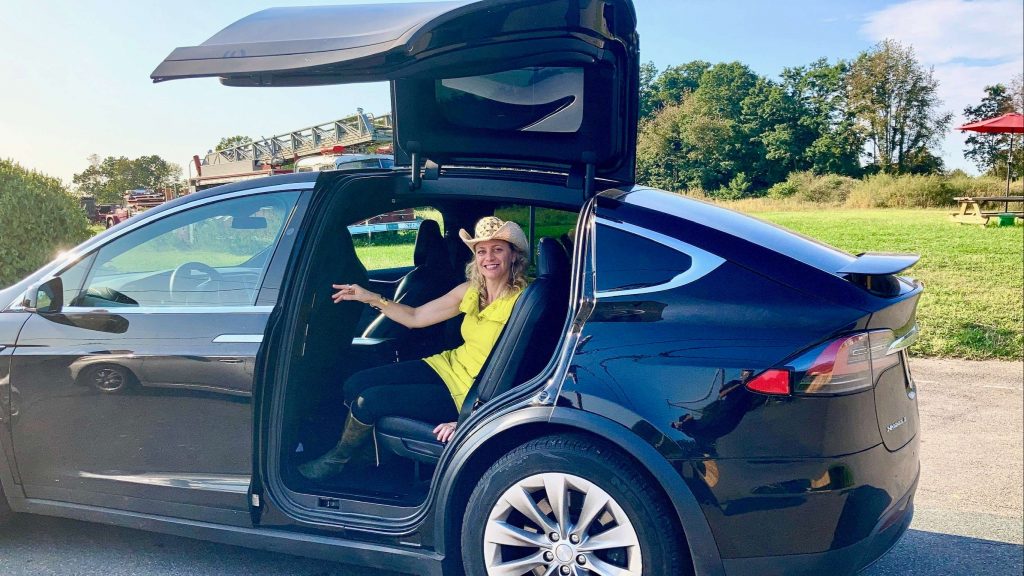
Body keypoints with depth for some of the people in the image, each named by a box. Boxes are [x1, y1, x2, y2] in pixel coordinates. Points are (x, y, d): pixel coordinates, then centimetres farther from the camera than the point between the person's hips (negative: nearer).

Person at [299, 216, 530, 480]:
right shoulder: (470, 290, 3)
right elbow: (415, 318, 11)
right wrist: (371, 298, 0)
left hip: (472, 393, -7)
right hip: (450, 365, 7)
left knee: (369, 400, -13)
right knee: (355, 385, -1)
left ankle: (336, 461, 17)